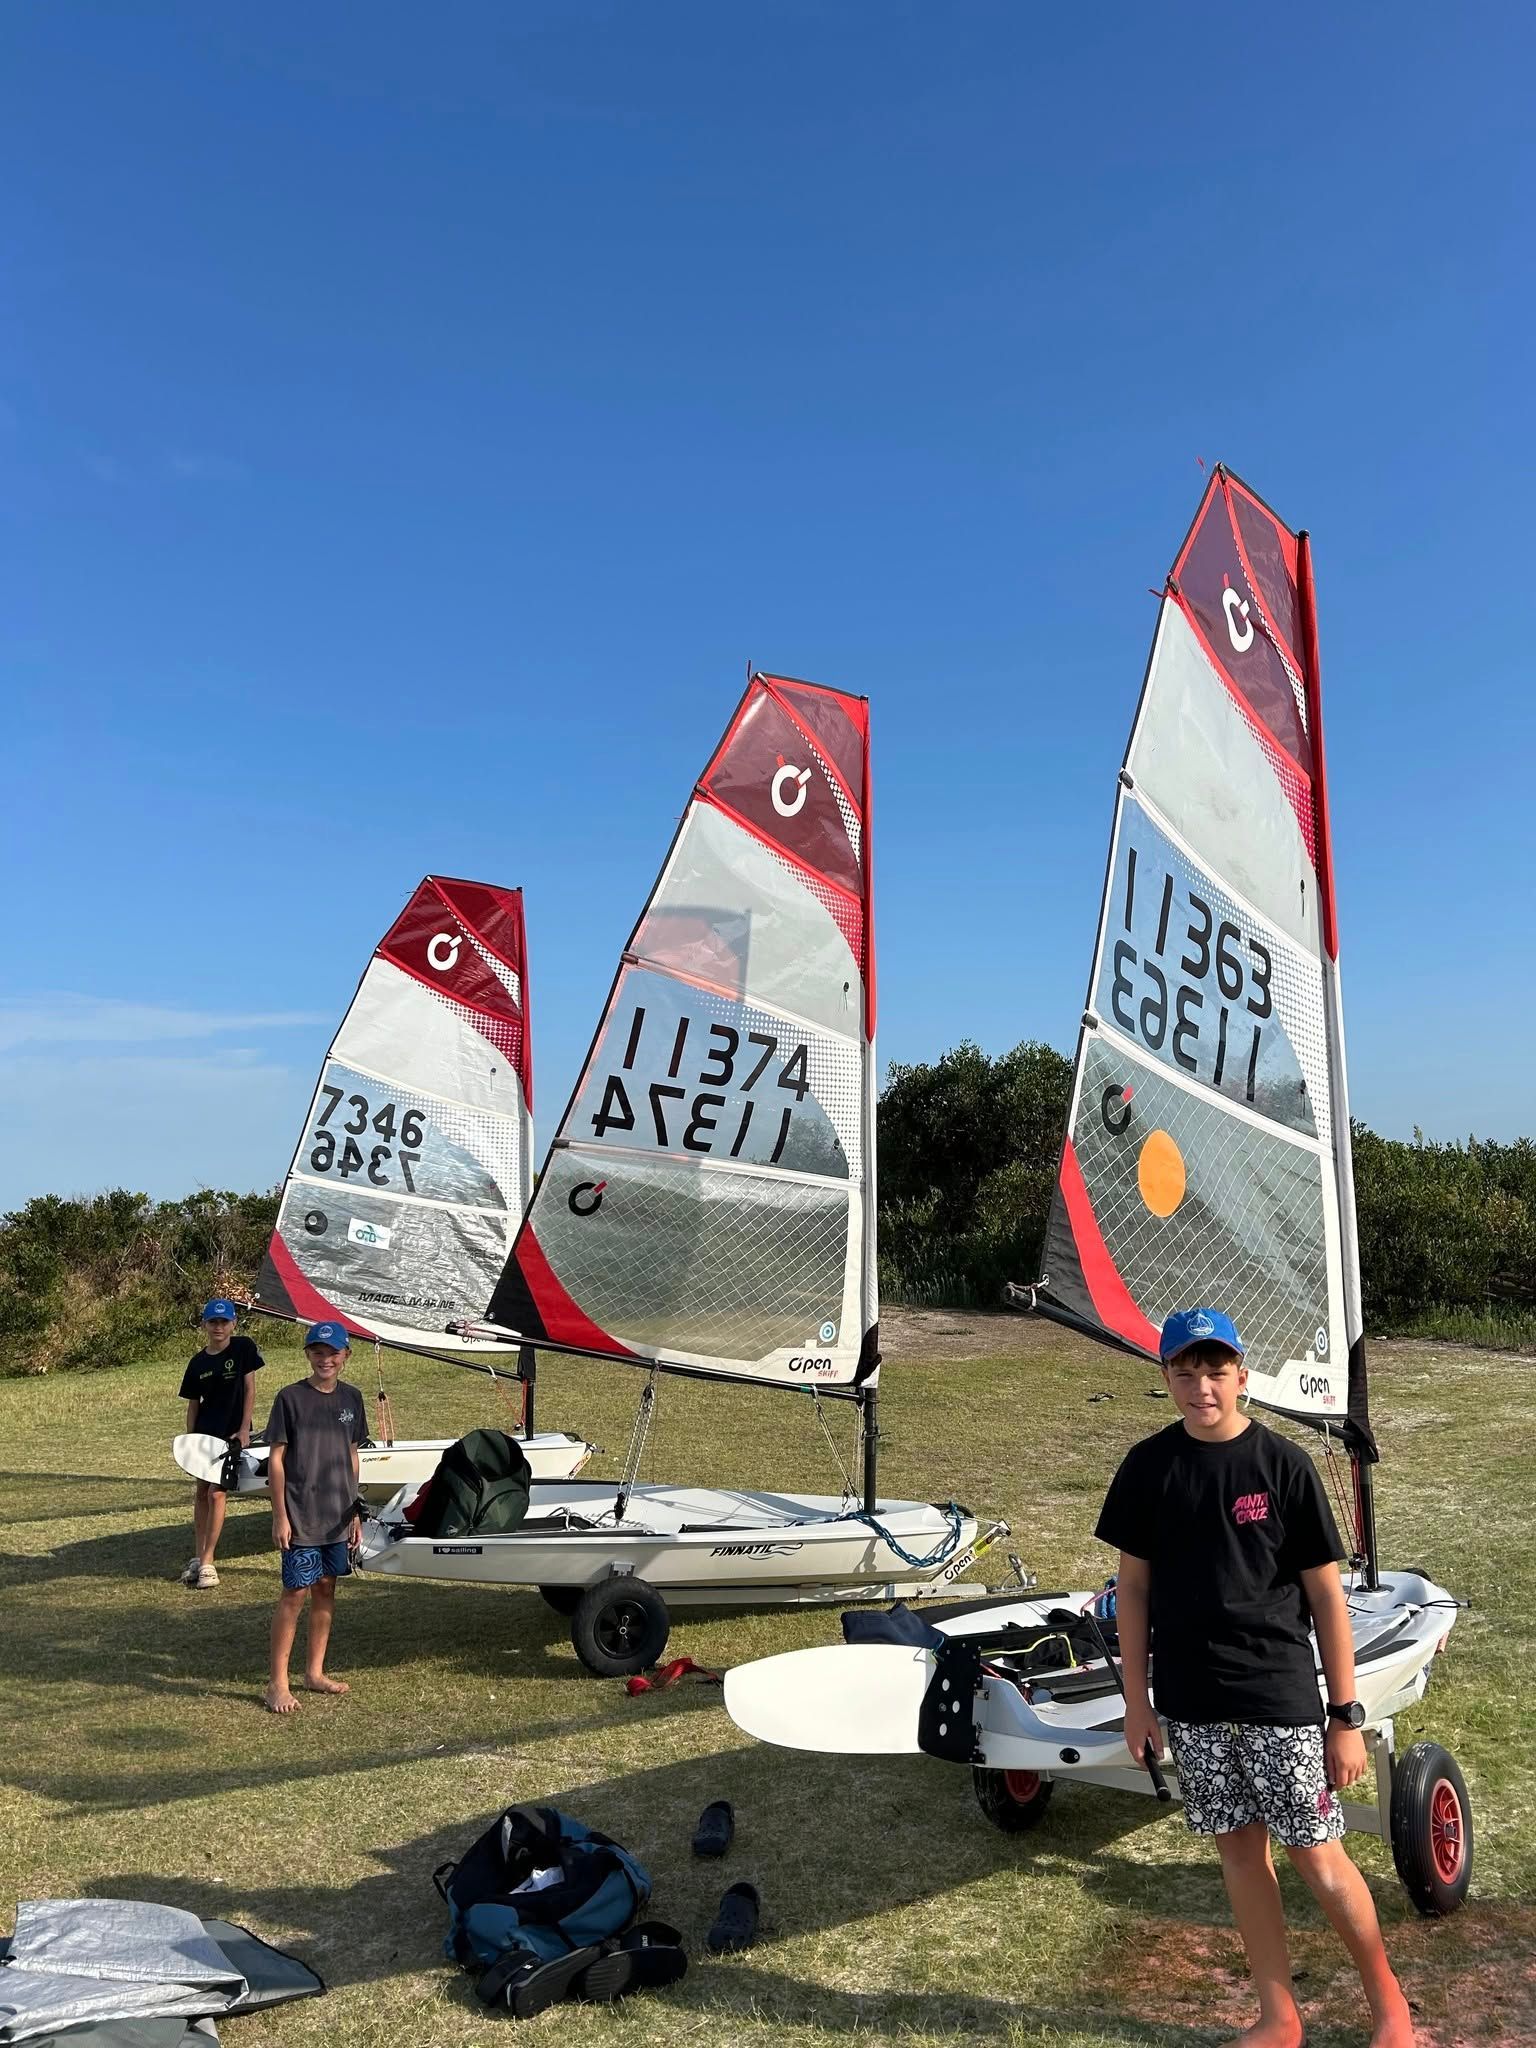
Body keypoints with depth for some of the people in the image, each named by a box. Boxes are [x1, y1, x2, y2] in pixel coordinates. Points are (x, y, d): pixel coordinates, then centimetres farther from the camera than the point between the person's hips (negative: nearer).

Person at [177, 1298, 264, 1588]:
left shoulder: (243, 1347, -7)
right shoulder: (197, 1362, 3)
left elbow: (249, 1388, -6)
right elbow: (193, 1403, 8)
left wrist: (244, 1429, -10)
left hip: (232, 1433, -4)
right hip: (204, 1433, 4)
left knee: (216, 1493, -7)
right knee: (202, 1492, 10)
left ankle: (207, 1562, -1)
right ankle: (198, 1557, 20)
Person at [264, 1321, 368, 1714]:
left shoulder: (351, 1398, 6)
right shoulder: (291, 1398, -9)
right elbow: (276, 1460, -8)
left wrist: (354, 1512, 12)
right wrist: (279, 1516, -11)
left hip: (337, 1515, 5)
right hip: (300, 1516, -5)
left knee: (326, 1590, 12)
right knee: (294, 1594, -3)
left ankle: (315, 1672, 24)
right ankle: (278, 1683, 7)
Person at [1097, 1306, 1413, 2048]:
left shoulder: (1284, 1465, -10)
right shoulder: (1147, 1467, -3)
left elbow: (1326, 1595, -4)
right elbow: (1133, 1586, 4)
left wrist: (1348, 1715, -4)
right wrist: (1136, 1700, 4)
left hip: (1280, 1699, -2)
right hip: (1191, 1703, 3)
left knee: (1316, 1854, 5)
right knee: (1239, 1851, 12)